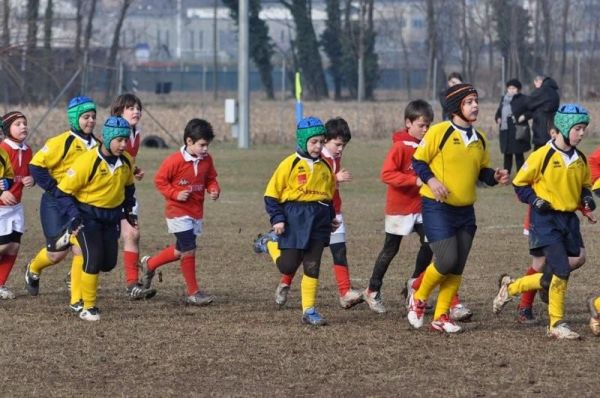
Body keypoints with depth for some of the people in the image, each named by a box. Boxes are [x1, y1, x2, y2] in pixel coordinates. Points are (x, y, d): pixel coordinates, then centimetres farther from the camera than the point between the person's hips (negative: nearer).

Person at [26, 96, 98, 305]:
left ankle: (77, 300, 0)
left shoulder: (95, 145, 5)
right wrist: (55, 190, -17)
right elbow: (36, 166, -15)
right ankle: (33, 269, 35)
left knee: (81, 249, -8)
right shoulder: (62, 142, -15)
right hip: (56, 205, -4)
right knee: (57, 252, 1)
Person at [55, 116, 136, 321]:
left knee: (109, 263, 3)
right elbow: (63, 192, -17)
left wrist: (129, 210, 14)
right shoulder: (87, 162, -23)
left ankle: (79, 275, 34)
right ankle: (88, 307, -4)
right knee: (93, 258, -17)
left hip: (112, 216, 6)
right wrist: (74, 217, -24)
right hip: (87, 216, -6)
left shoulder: (127, 161, -4)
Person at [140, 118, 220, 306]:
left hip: (196, 213, 7)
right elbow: (160, 180, -9)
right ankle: (193, 293, 0)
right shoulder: (175, 160, -16)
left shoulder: (207, 160, 2)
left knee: (181, 251, 16)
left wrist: (214, 190, -7)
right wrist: (175, 194, -20)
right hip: (178, 212, -7)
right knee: (188, 250, -8)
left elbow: (211, 179, 14)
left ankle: (149, 264, 39)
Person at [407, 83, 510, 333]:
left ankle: (441, 316, 16)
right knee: (446, 260, -15)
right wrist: (431, 180, -22)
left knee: (457, 267, 5)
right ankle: (418, 299, 10)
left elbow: (482, 170, 19)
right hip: (437, 208, -6)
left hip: (465, 210, 6)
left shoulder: (479, 139, 9)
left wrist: (494, 177, -2)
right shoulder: (439, 132, -10)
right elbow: (418, 161, -6)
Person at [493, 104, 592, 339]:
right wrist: (536, 201, -16)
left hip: (569, 220, 6)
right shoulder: (543, 156, -10)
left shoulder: (580, 159, 7)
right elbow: (520, 183, -3)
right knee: (561, 270, -15)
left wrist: (586, 198, 2)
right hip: (546, 220, -6)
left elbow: (584, 184, 23)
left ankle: (510, 287, 28)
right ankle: (557, 324, -3)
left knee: (552, 278, 5)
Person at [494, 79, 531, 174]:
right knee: (507, 155, 14)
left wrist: (524, 116, -20)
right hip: (505, 131, 6)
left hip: (518, 132, -6)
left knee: (519, 155, -1)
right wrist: (498, 118, 5)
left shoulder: (523, 99, -6)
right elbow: (499, 111, 24)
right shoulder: (504, 99, 13)